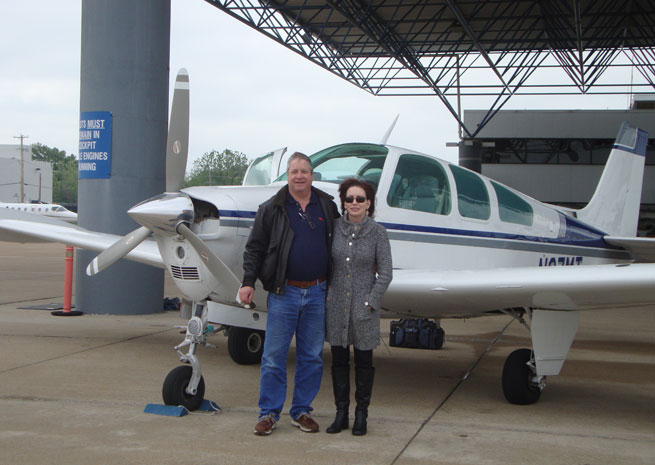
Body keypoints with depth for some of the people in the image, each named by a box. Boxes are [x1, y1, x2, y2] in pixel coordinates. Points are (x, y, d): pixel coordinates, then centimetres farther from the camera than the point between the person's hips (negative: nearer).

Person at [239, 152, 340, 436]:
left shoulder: (327, 207, 9)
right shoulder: (272, 208, 2)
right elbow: (255, 247, 2)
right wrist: (248, 282, -6)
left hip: (317, 293, 3)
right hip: (284, 292, -2)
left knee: (312, 357, 8)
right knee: (274, 356, -1)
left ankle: (301, 411, 19)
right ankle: (268, 413, 9)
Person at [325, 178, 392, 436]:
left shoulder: (377, 232, -4)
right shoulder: (334, 228, 1)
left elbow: (385, 273, -3)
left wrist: (370, 302, -9)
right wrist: (325, 296, 1)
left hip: (363, 307, -2)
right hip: (336, 305, 2)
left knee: (363, 361, 7)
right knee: (338, 360, 8)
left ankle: (361, 415, 18)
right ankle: (341, 413, 19)